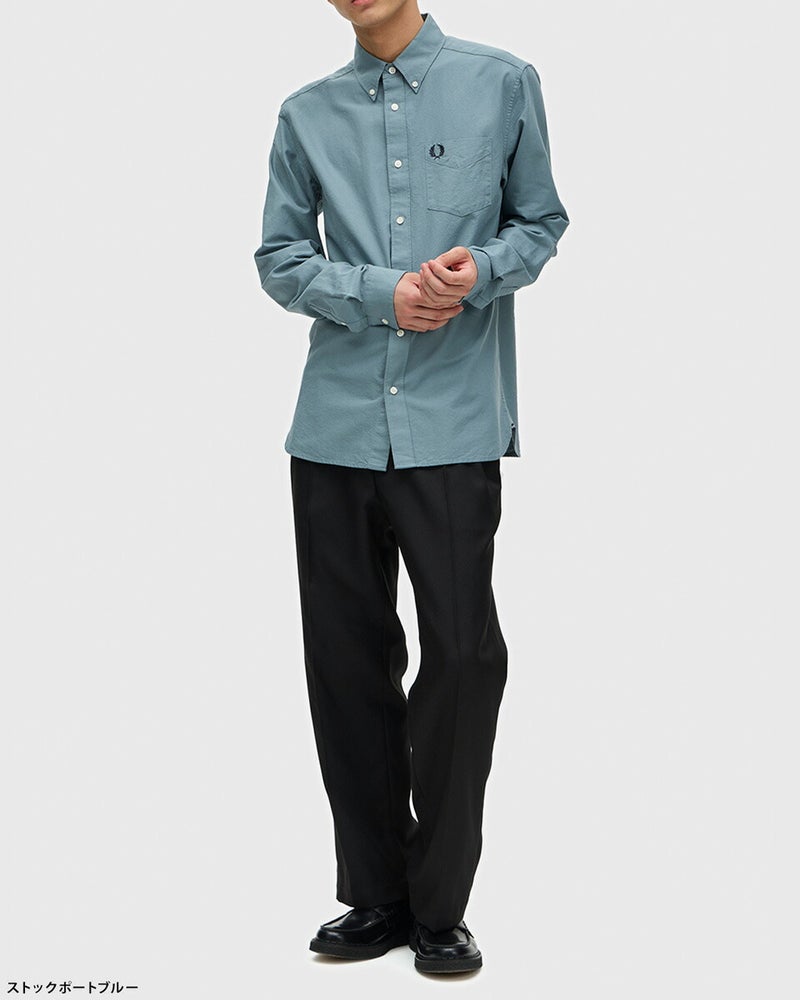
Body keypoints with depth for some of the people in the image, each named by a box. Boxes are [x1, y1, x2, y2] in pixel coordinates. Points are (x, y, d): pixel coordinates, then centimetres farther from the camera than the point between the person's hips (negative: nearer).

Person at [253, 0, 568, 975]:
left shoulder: (503, 82, 6)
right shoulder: (306, 114, 11)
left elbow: (540, 222, 12)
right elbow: (279, 260, 10)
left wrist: (481, 268, -10)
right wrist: (382, 293, -8)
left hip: (454, 421, -2)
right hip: (337, 421, 2)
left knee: (463, 656, -2)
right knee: (348, 660, 6)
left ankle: (440, 905, 15)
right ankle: (374, 896, 20)